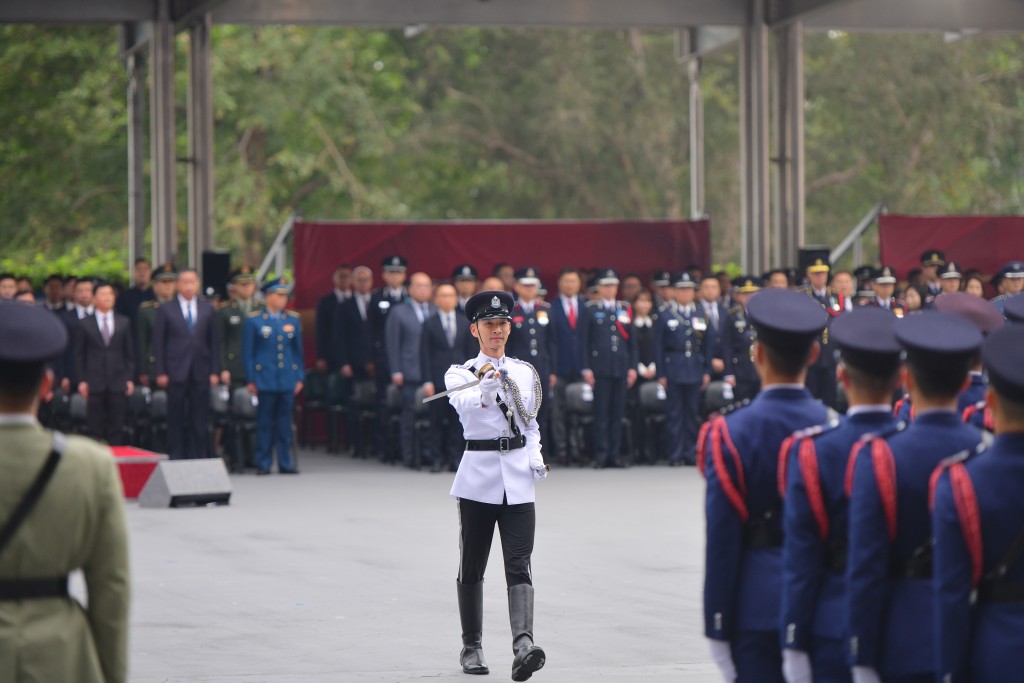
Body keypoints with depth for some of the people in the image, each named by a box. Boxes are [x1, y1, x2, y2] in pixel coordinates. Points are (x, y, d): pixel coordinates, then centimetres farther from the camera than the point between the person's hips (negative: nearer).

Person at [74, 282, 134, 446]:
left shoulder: (124, 323, 11)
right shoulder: (85, 325, 6)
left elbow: (130, 353, 10)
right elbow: (79, 355, 5)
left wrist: (130, 379, 3)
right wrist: (81, 381, -3)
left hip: (118, 383, 1)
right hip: (94, 383, -1)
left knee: (116, 428, 0)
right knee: (96, 429, -1)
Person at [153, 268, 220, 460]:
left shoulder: (207, 309, 11)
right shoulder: (165, 310, 4)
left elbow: (213, 342, 10)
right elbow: (158, 343, 1)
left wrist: (215, 371, 4)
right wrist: (160, 372, -6)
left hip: (200, 372, 2)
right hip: (176, 372, -2)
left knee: (200, 420, 2)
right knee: (176, 420, 0)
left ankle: (199, 457, 6)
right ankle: (175, 457, 4)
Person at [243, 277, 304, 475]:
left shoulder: (293, 320, 10)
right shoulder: (253, 320, 1)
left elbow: (298, 351, 14)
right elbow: (247, 352, 1)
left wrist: (299, 377, 9)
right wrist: (251, 379, -4)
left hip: (288, 379, 3)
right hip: (265, 379, -3)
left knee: (285, 422, 4)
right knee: (265, 422, 0)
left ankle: (285, 462, 9)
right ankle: (263, 464, 5)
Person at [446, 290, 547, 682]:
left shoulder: (524, 372, 13)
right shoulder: (461, 374, 0)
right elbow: (465, 405, -23)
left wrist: (535, 457, 5)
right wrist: (485, 391, -43)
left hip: (518, 480, 2)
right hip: (479, 477, -2)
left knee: (519, 565, -11)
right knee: (472, 566, 6)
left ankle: (523, 644, -25)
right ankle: (471, 647, 19)